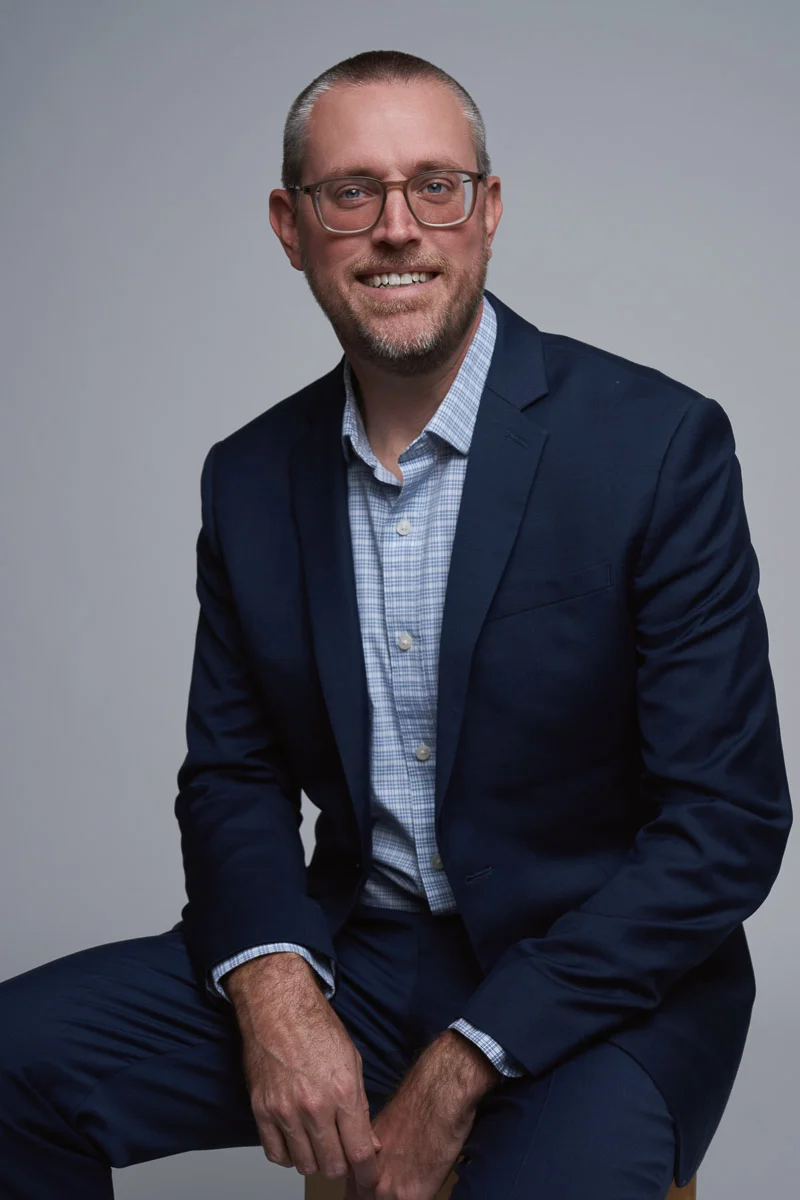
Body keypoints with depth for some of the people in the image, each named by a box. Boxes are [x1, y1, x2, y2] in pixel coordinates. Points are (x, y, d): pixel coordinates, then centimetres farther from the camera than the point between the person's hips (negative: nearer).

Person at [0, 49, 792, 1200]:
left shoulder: (660, 444, -13)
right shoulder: (251, 477, 3)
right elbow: (232, 774, 9)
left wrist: (458, 1072, -18)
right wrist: (271, 987, -13)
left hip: (597, 979, -4)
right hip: (349, 958, 5)